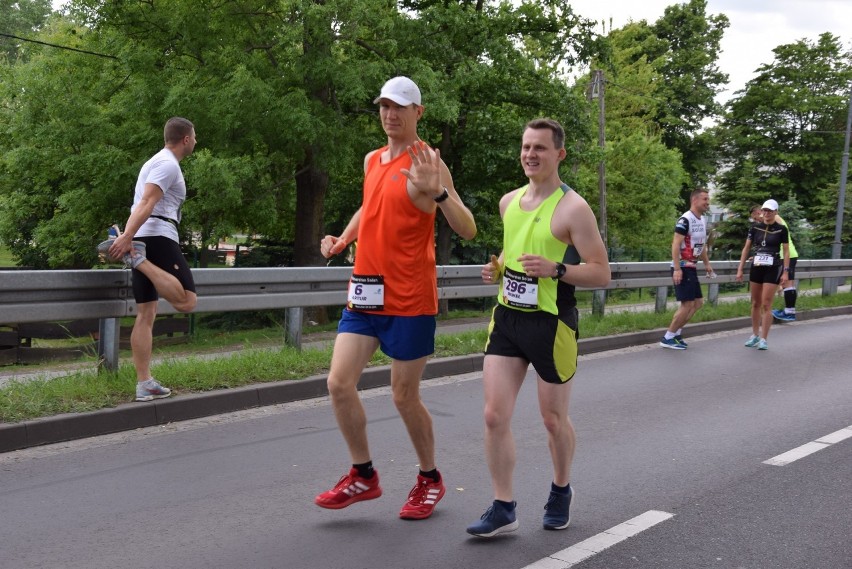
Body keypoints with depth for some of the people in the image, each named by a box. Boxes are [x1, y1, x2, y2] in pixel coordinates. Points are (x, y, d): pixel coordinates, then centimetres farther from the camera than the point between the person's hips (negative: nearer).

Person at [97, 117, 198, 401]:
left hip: (143, 240, 10)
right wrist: (127, 236, -30)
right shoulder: (168, 164, -5)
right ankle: (137, 258, -22)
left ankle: (144, 384, 6)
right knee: (186, 301, -18)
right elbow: (147, 202, -20)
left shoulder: (157, 162, 26)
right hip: (158, 237, -10)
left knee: (145, 315, 6)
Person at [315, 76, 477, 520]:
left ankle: (430, 479, 26)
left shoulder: (426, 163, -10)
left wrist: (437, 193, -34)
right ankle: (363, 475, 17)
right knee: (339, 383, -1)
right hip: (365, 291, 7)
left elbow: (467, 230, -18)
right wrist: (342, 239, 15)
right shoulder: (372, 160, 12)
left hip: (409, 299, -6)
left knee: (404, 396, 3)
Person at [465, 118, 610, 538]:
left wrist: (555, 269, -27)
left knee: (553, 419, 11)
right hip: (507, 317, 5)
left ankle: (560, 491, 37)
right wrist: (497, 268, 4)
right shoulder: (509, 202, 8)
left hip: (551, 324, -5)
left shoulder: (573, 208, -11)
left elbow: (601, 273, -11)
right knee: (494, 415, -2)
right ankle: (503, 508, 10)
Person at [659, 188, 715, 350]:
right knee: (688, 304, -10)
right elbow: (675, 245, -22)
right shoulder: (685, 220, -17)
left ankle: (676, 332, 20)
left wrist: (707, 264, 23)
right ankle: (668, 338, -1)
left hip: (692, 267, 10)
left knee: (698, 302, 11)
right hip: (682, 268, -10)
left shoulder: (702, 220, 12)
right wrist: (677, 269, -27)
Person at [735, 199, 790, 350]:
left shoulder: (781, 229, -4)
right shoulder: (755, 227, 4)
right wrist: (740, 269, 4)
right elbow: (746, 248, 8)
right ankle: (755, 335, 22)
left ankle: (763, 339, 0)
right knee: (755, 303, 10)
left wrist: (785, 272, -8)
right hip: (756, 268, 4)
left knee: (766, 304, -6)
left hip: (773, 269, -4)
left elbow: (786, 251, -1)